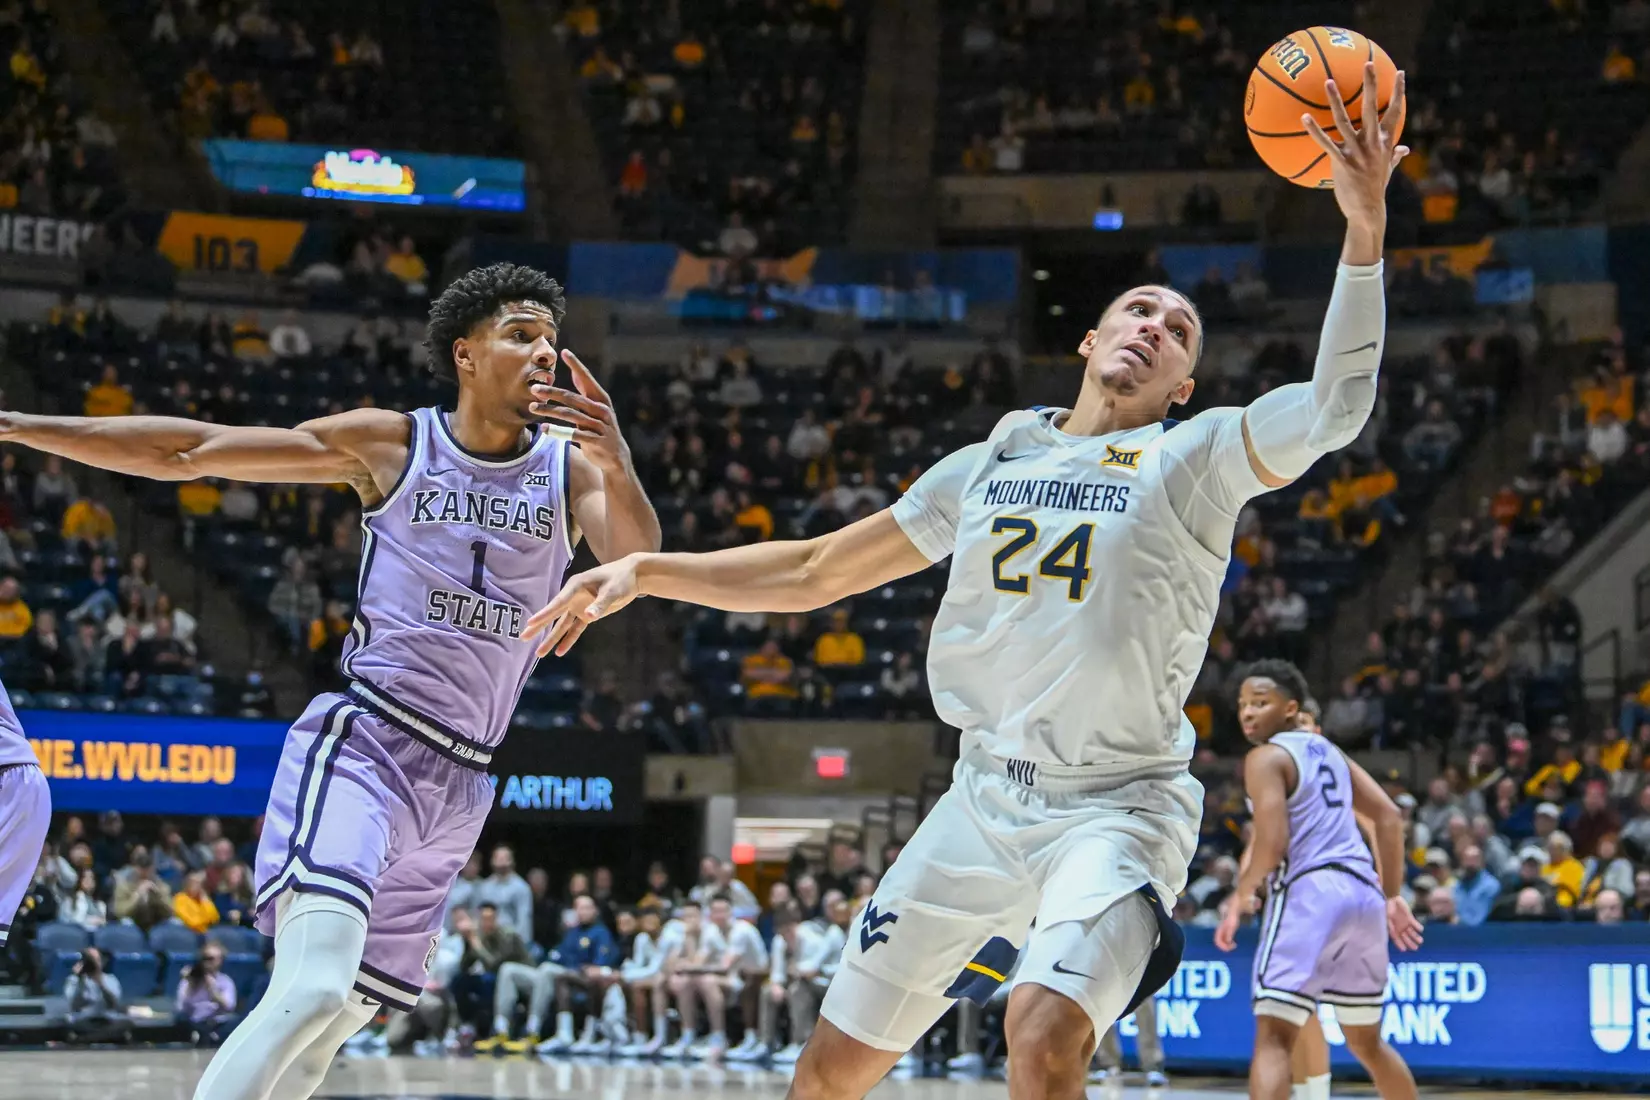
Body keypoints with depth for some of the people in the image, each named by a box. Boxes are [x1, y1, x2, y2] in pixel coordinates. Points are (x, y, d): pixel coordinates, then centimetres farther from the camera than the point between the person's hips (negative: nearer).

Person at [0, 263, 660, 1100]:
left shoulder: (571, 466, 4)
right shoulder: (389, 444, -1)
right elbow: (187, 452, 2)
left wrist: (616, 465, -36)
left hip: (459, 783, 4)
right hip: (361, 743, -4)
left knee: (333, 1024, 8)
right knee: (315, 987, -27)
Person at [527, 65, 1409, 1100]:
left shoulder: (1198, 458, -1)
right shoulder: (986, 466, 12)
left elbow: (1335, 407, -20)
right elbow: (815, 570, 17)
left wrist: (1364, 225, -30)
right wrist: (643, 570, 9)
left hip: (1120, 807, -5)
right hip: (987, 796, 5)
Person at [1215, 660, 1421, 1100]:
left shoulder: (1266, 758, -3)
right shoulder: (1327, 750, 22)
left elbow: (1272, 845, -14)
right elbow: (1389, 817, 19)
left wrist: (1240, 898, 1)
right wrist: (1393, 896, 20)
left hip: (1309, 892, -8)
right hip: (1362, 891, 8)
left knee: (1273, 1038, -14)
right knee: (1367, 1042, 23)